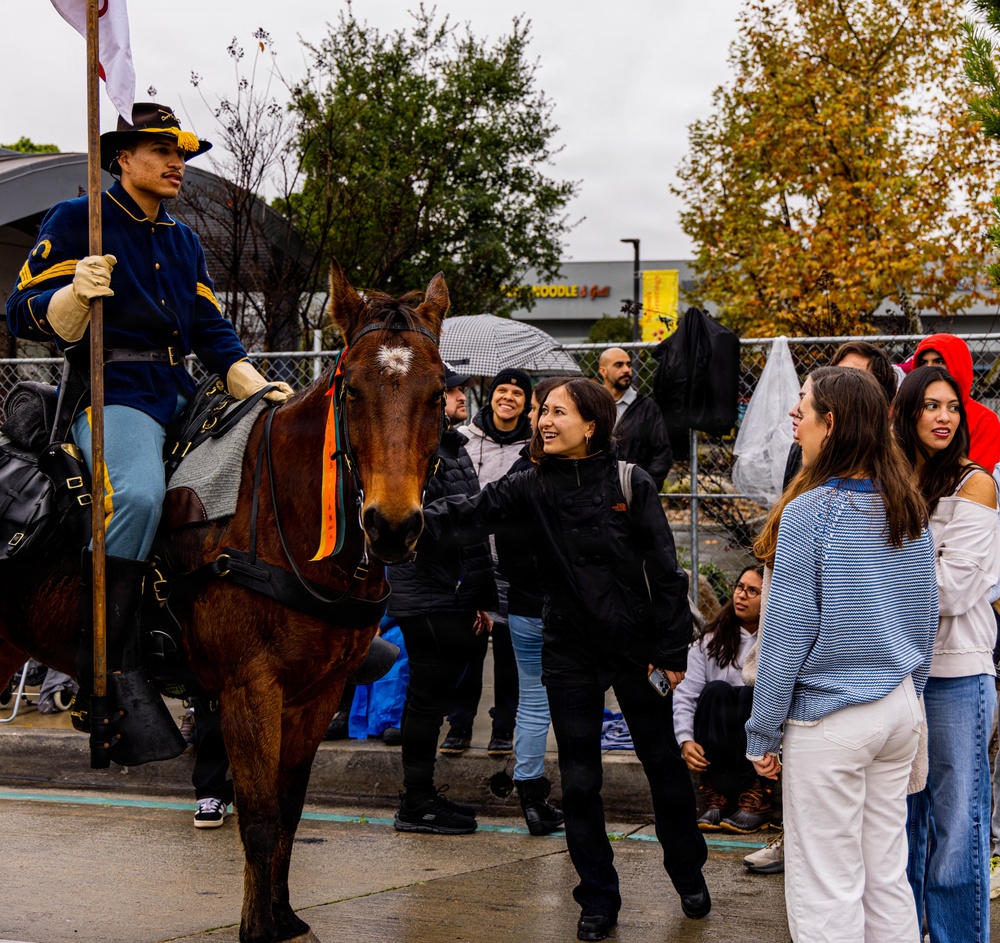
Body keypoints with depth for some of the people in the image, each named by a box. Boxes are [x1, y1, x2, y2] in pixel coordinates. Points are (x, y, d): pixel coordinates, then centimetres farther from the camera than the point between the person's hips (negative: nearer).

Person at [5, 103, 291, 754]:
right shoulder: (75, 221, 3)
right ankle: (109, 677, -34)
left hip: (181, 399, 8)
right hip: (113, 395, -8)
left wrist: (260, 390, 5)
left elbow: (212, 332, 21)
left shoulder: (184, 242, 24)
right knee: (138, 493, -35)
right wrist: (77, 292, -25)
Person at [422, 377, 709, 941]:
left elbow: (664, 571, -7)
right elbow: (466, 516, -16)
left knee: (664, 764, 13)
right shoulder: (531, 488, -3)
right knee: (579, 781, 6)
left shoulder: (631, 484, -9)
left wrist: (673, 650, -8)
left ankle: (689, 874, 34)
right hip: (569, 651, 2)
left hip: (636, 645, -2)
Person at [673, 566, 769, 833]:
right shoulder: (710, 641, 8)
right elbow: (685, 695, 1)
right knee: (716, 690, -25)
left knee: (751, 693, -28)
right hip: (716, 747, 2)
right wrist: (686, 741, -17)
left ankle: (756, 797, -27)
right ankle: (717, 797, -28)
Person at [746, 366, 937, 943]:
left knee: (827, 886, 3)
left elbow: (788, 635, -14)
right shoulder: (910, 512, 4)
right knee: (888, 874, 16)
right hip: (899, 711, 7)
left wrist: (762, 733, -5)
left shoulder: (808, 513, -16)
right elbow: (926, 621, 12)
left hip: (828, 721, -7)